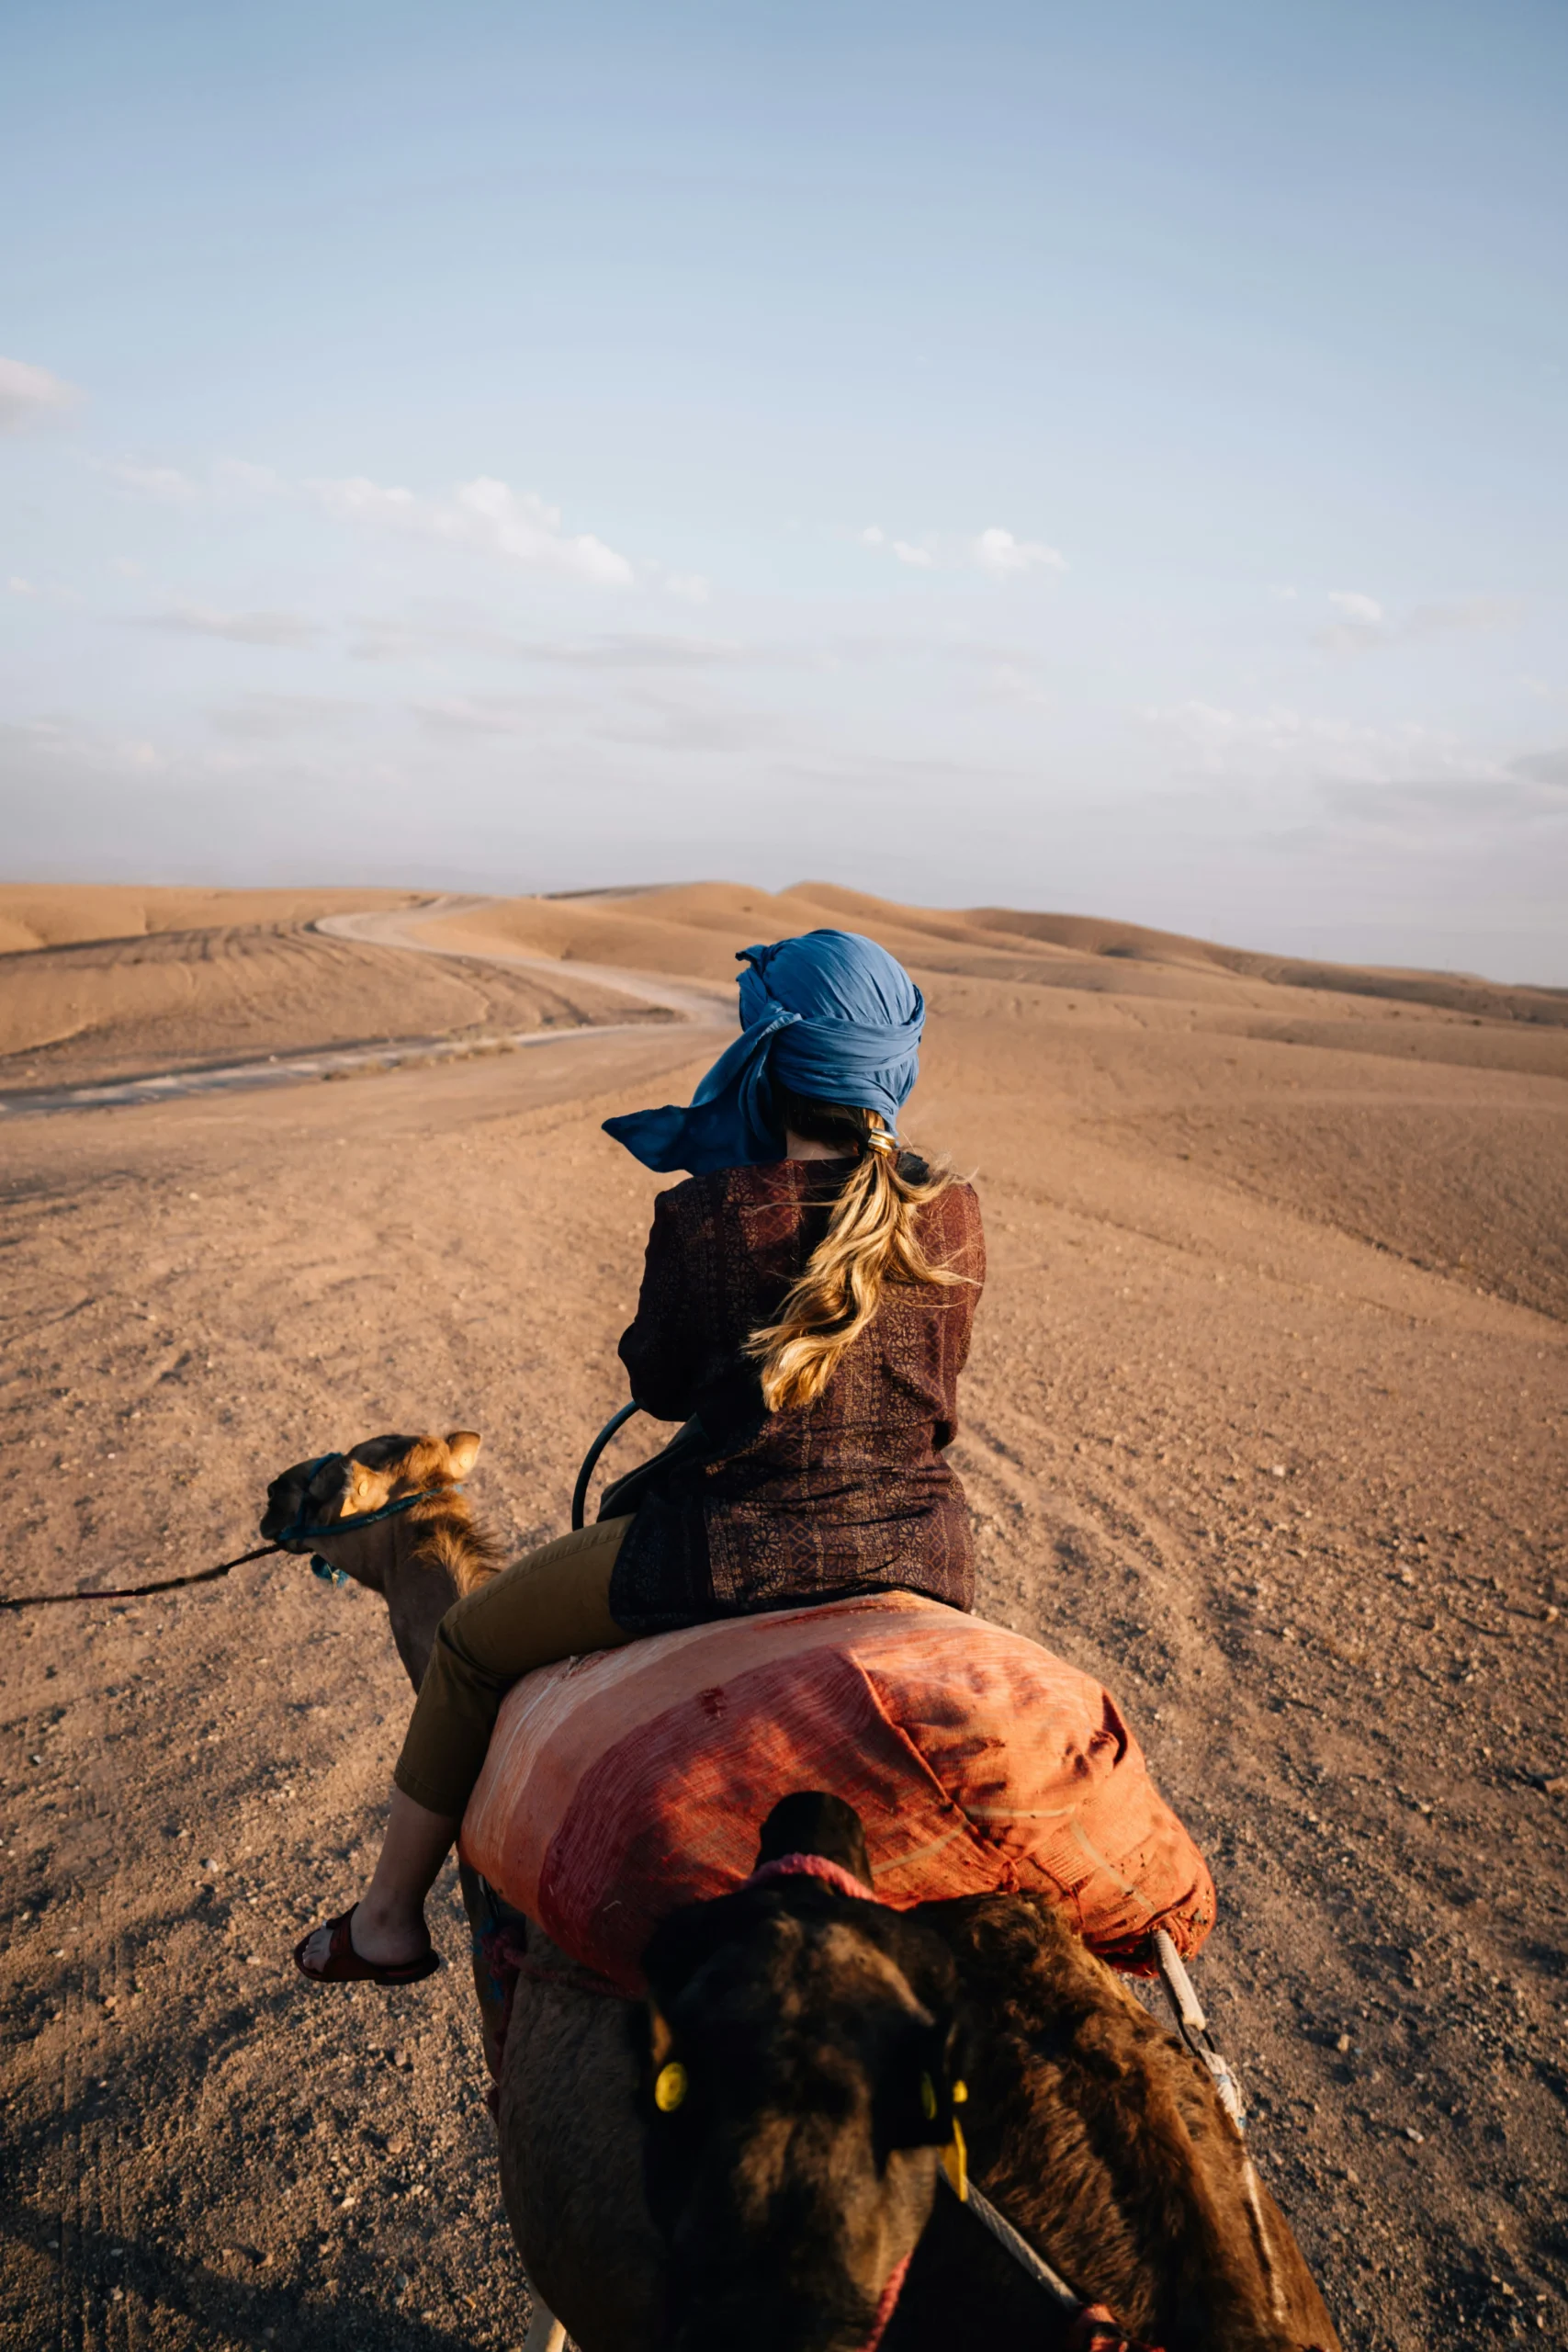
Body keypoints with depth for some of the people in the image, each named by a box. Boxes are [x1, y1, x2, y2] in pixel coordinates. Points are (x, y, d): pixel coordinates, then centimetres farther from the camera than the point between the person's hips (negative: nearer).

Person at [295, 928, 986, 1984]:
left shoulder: (705, 1215, -14)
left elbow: (659, 1384, 1)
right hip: (922, 1558, 5)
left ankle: (390, 1917, 34)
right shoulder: (955, 1212, -3)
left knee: (473, 1643, 18)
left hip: (737, 1553, -5)